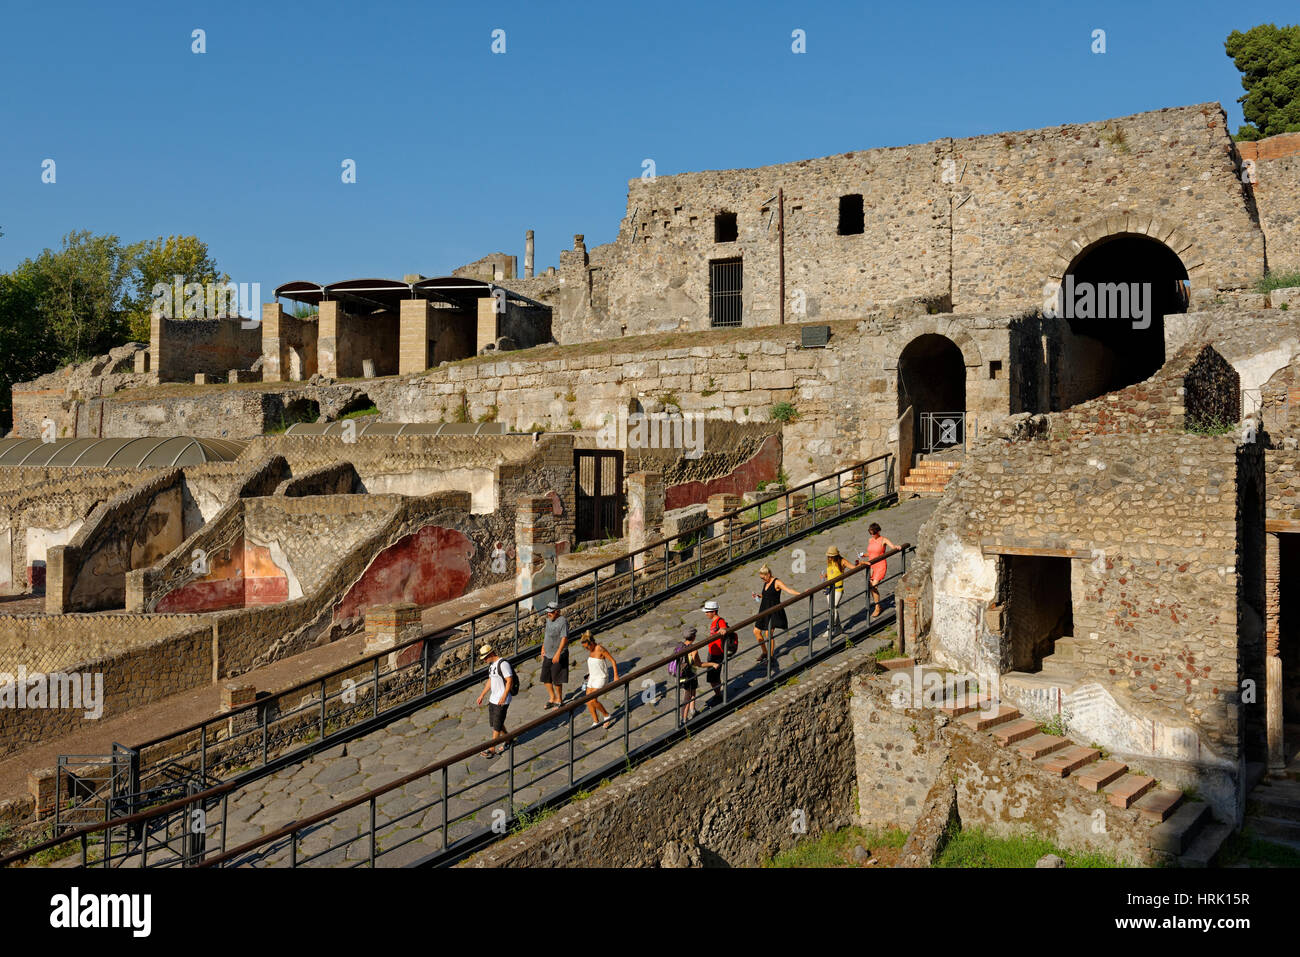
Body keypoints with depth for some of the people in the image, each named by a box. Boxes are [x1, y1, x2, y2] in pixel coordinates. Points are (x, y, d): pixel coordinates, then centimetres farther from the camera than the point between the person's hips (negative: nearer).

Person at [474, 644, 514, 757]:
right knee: (494, 722, 15)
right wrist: (481, 695, 20)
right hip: (493, 699, 9)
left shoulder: (503, 664, -18)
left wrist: (504, 697, -27)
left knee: (497, 725, -3)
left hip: (502, 700, -9)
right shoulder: (491, 664, 12)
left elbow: (509, 681, -20)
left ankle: (491, 749, 2)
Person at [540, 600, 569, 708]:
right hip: (547, 655, 8)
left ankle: (559, 699, 18)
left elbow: (564, 638, -24)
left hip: (558, 656, -8)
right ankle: (552, 698, 28)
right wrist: (543, 648, 18)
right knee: (546, 678, 11)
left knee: (556, 680, 0)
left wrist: (558, 653, -29)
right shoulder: (549, 619, 6)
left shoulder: (563, 621, -19)